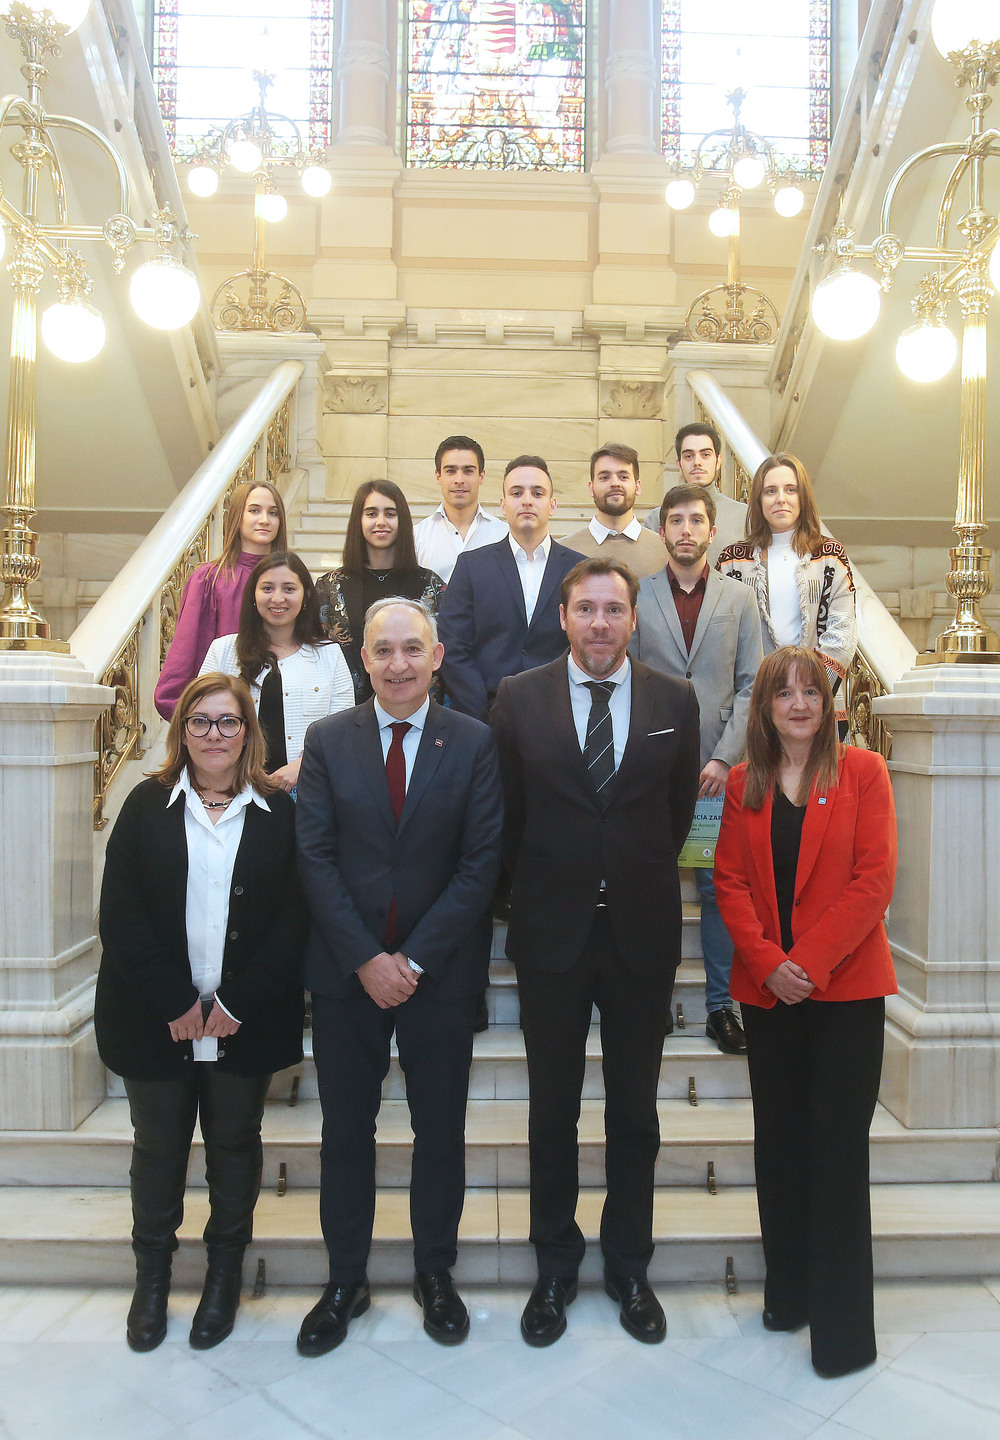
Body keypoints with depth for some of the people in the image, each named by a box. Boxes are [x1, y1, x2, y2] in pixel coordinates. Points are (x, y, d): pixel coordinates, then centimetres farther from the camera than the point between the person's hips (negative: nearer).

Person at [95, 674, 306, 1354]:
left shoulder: (280, 812, -2)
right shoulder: (147, 806, 0)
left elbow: (295, 916, -6)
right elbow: (121, 914, -5)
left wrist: (239, 1002, -13)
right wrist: (175, 1001, -13)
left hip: (247, 1019, 0)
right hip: (156, 1019, 1)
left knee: (235, 1142, 13)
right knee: (159, 1145, 14)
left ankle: (225, 1271, 35)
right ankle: (153, 1273, 36)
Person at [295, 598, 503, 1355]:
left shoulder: (474, 742, -4)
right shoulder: (328, 740, 0)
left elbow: (482, 861, -8)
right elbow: (316, 858, -4)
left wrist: (415, 959, -12)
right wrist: (366, 959, -11)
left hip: (438, 972, -1)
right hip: (345, 972, 1)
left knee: (441, 1129, 13)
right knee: (346, 1131, 13)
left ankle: (435, 1271, 35)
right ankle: (345, 1279, 33)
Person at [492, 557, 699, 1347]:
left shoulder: (675, 700, 0)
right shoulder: (519, 698, -3)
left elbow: (680, 808, 9)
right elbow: (508, 813, 3)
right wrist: (537, 891, 6)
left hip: (642, 932, 1)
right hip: (552, 930, 0)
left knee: (635, 1111, 14)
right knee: (553, 1111, 13)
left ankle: (629, 1267, 34)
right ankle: (555, 1268, 32)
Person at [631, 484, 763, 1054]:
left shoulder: (740, 598, 9)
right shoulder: (636, 595, 6)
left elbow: (751, 686, 5)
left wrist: (724, 757, -7)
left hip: (719, 767, 1)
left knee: (721, 885, 3)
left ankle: (721, 1004, 15)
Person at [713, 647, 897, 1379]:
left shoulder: (862, 772, -2)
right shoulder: (743, 784, 7)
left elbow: (874, 880, -9)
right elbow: (731, 881, 3)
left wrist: (810, 962, -15)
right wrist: (767, 962, -11)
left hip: (846, 988, -3)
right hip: (767, 990, 3)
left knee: (838, 1151, 1)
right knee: (778, 1143, 12)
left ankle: (843, 1326, 15)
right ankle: (788, 1294, 30)